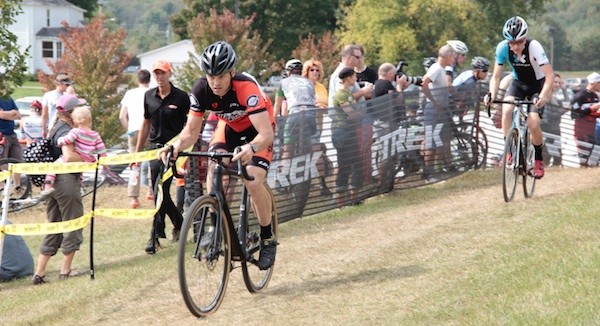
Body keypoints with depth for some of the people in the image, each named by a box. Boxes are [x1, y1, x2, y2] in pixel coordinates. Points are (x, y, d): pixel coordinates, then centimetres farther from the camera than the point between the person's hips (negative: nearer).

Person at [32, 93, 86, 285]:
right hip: (67, 181, -9)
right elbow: (69, 156, -30)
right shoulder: (66, 131, -15)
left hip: (52, 181, 9)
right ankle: (66, 270, 15)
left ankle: (39, 273, 9)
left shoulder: (55, 129, 15)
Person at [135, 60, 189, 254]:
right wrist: (137, 151, 16)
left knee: (161, 191, -11)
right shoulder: (149, 96, 9)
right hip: (155, 148, 5)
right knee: (160, 192, 8)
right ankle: (178, 222, 30)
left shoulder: (181, 97, -5)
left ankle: (156, 235, -9)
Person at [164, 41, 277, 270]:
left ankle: (268, 239, -3)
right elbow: (192, 130, -16)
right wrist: (177, 145, -38)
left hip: (257, 129, -4)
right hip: (228, 126, 4)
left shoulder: (246, 87, -38)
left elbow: (266, 133, -44)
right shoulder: (201, 90, -24)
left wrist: (251, 148, -65)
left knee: (253, 181, -22)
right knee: (213, 169, -23)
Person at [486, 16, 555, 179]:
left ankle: (538, 159, 7)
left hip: (538, 85, -3)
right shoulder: (503, 48, -22)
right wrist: (491, 94, -33)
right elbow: (496, 76, -14)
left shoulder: (533, 47, -31)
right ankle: (510, 151, -13)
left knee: (533, 124, -18)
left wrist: (543, 96, -47)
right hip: (518, 83, 3)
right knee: (506, 110, -26)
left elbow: (550, 75, -33)